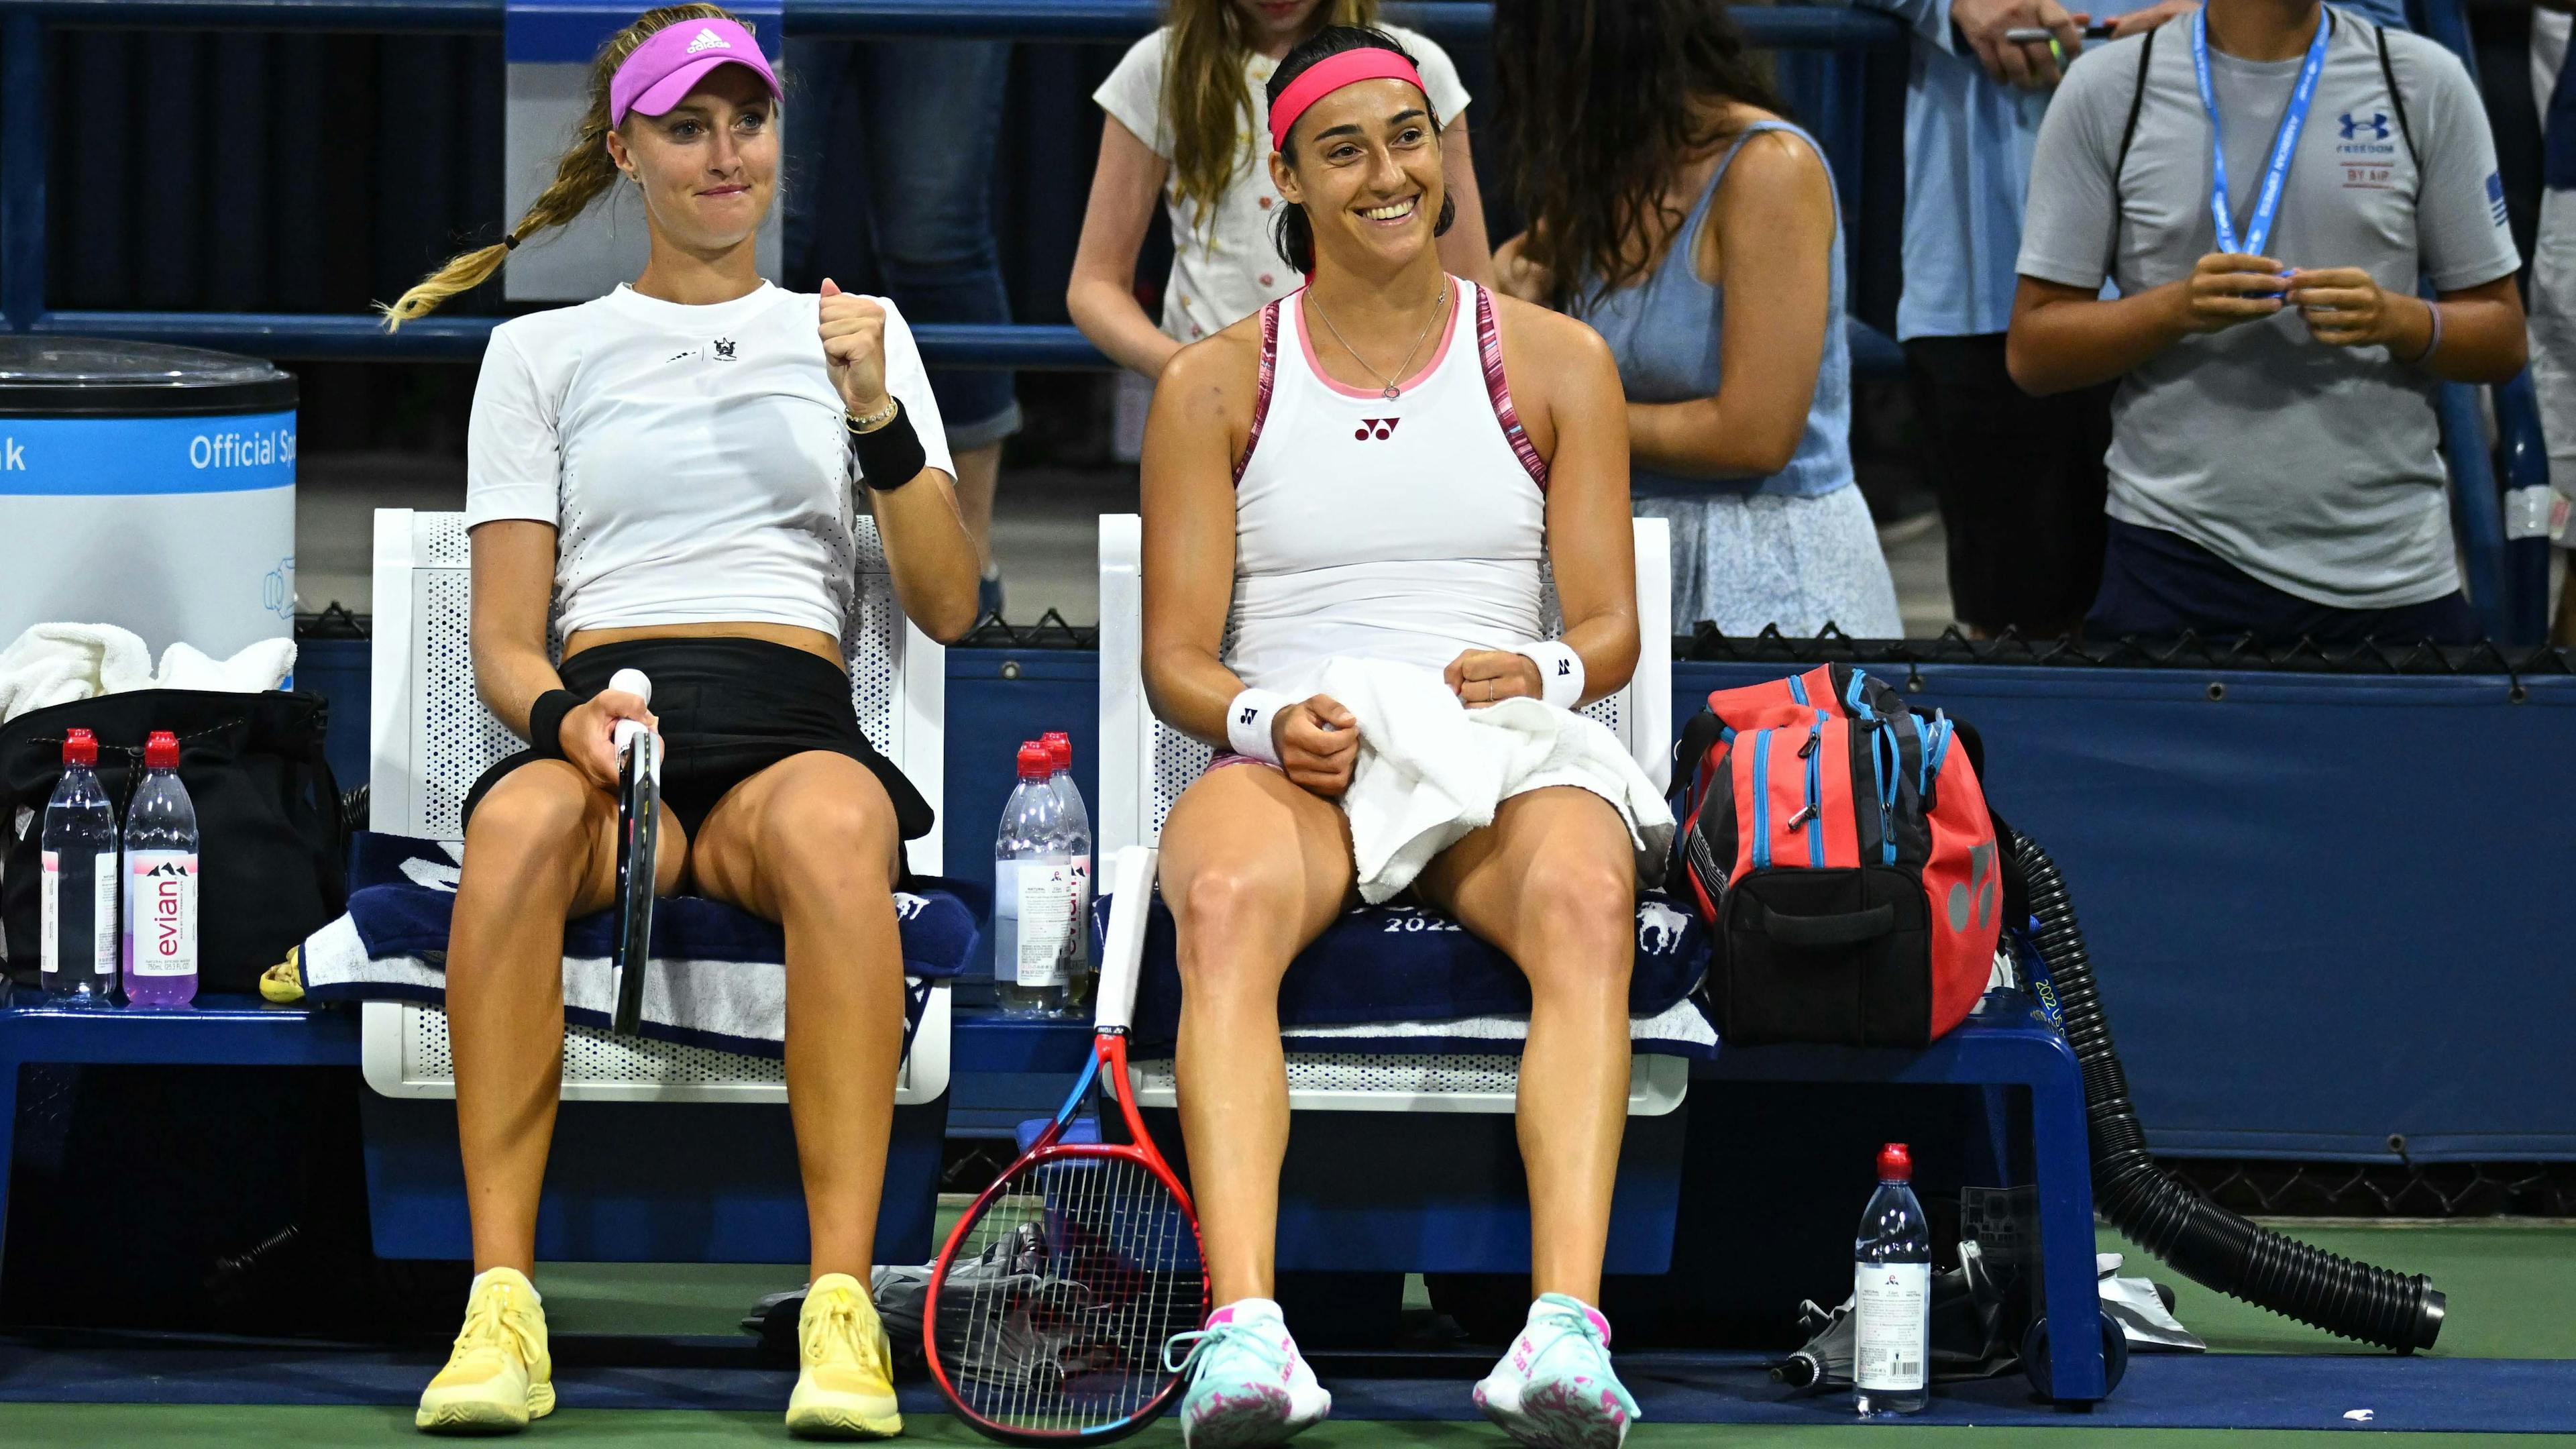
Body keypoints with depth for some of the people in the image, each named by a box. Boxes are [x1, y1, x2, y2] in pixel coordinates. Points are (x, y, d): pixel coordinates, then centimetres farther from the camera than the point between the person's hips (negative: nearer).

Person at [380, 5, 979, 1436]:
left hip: (793, 725, 0)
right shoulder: (542, 352, 21)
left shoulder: (855, 334, 22)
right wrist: (565, 713, -11)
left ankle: (844, 1306, -45)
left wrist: (875, 416, -1)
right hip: (604, 715, 0)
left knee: (833, 828, -39)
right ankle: (501, 1305, -41)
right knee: (520, 823, -39)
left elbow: (947, 606, 14)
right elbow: (505, 641, 13)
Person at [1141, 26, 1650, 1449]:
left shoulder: (1554, 362, 13)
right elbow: (1175, 656, 8)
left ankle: (1565, 1326, -53)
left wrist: (1546, 675, -15)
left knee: (1585, 898, -38)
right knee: (1226, 903, -39)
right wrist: (1266, 721, -15)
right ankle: (1244, 1328, -54)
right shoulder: (1215, 385, 12)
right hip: (1288, 764, 0)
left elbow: (1610, 624, 10)